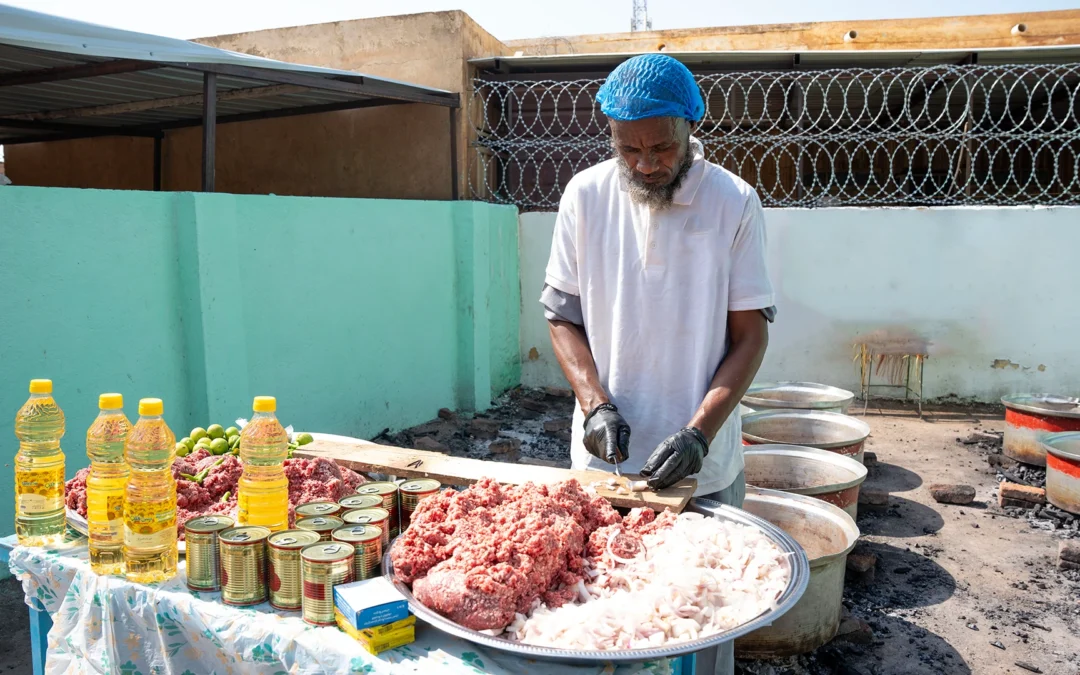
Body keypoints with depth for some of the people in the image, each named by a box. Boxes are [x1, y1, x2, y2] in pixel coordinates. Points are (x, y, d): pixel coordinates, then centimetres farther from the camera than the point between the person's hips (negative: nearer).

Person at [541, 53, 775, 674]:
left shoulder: (734, 203, -7)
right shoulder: (586, 196, -2)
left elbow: (750, 335, -5)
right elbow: (564, 318, 3)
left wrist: (700, 432, -16)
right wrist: (595, 404, -11)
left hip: (704, 464, -1)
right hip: (604, 459, 2)